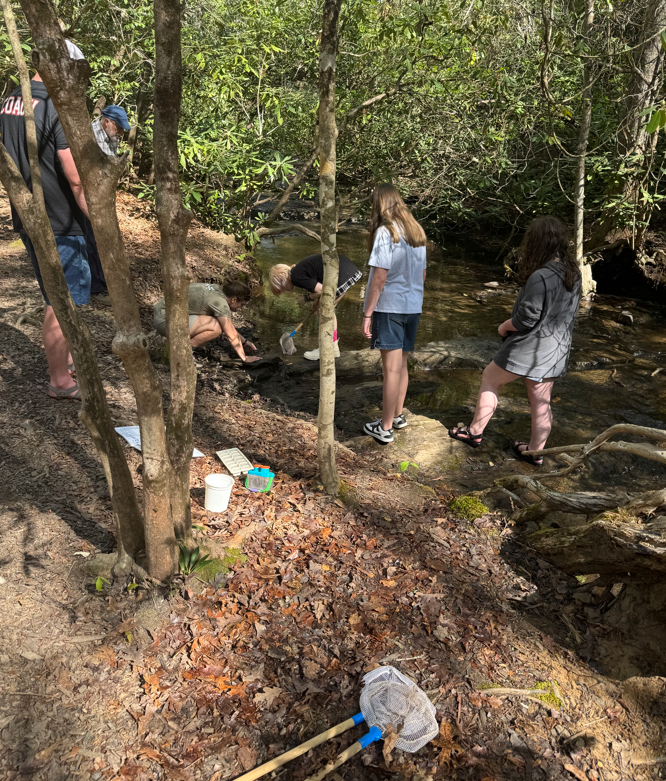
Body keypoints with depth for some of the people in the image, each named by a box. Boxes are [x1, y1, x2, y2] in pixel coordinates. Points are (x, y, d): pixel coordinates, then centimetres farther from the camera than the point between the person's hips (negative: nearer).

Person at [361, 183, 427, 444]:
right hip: (413, 307, 7)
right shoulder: (417, 232, 10)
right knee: (401, 365, 17)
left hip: (389, 307, -7)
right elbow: (422, 274, 15)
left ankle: (385, 428, 6)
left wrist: (367, 313, -13)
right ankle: (398, 415, 30)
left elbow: (379, 277, -17)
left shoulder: (385, 232, -12)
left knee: (392, 368, -3)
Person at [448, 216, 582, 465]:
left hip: (529, 349, -7)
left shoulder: (540, 277, -25)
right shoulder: (573, 274, 3)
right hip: (555, 351, 8)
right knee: (541, 401, 15)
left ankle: (475, 432, 24)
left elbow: (526, 319, -22)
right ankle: (535, 451, 27)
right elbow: (565, 313, 12)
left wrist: (504, 327, -6)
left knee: (490, 378, 14)